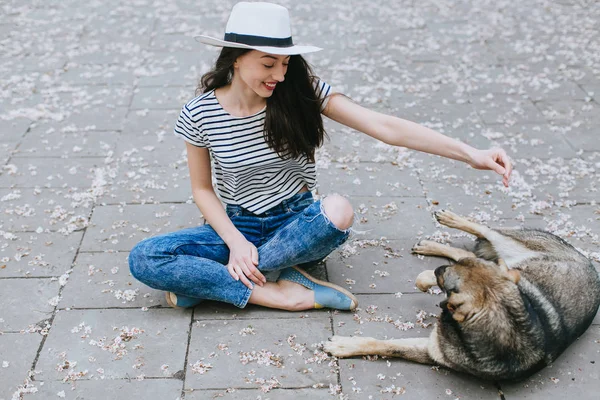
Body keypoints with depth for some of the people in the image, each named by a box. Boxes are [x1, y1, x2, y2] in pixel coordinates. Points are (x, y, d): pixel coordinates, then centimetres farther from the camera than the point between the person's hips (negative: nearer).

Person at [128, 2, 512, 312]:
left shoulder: (302, 91, -12)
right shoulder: (199, 115, -11)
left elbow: (386, 127, -19)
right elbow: (203, 189, 1)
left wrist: (470, 153, -28)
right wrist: (236, 242, -17)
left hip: (298, 224, 0)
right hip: (239, 227, 1)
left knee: (339, 210, -36)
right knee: (143, 258, -21)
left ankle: (205, 282, -20)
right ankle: (283, 293, -23)